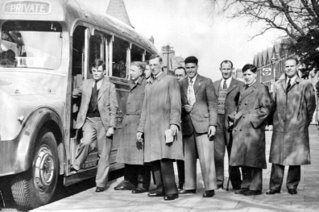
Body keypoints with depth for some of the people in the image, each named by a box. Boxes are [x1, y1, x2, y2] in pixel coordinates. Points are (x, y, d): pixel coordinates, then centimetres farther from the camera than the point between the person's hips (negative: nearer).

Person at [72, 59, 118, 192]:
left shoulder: (110, 86, 3)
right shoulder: (86, 84, 12)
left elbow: (113, 108, 0)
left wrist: (111, 126, -7)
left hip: (103, 121, -1)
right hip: (88, 120, 1)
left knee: (104, 154, 2)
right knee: (86, 141, -29)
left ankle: (101, 183, 12)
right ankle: (76, 165, -7)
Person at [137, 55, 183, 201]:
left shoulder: (170, 80, 5)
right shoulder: (148, 86, 24)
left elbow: (175, 104, -5)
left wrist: (174, 123, -18)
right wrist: (140, 129, 17)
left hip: (165, 125, -6)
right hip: (150, 127, 6)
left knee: (165, 158, -16)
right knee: (154, 160, 2)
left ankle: (171, 190, -13)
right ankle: (160, 188, 8)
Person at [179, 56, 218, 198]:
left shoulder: (206, 82, 4)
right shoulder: (181, 84, 14)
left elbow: (212, 104, 1)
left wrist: (213, 124, -8)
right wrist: (184, 108, -3)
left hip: (202, 123, -4)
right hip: (187, 125, 4)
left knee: (206, 158, -6)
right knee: (188, 157, 6)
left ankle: (210, 188, 0)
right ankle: (190, 186, 15)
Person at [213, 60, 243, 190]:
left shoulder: (239, 85, 4)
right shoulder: (214, 85, 16)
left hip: (231, 123, -3)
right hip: (217, 122, 3)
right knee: (217, 154, 0)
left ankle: (236, 184, 12)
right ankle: (218, 183, 8)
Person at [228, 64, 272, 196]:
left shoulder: (261, 88, -2)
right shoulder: (242, 90, 20)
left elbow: (266, 108, -9)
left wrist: (252, 118, -12)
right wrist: (234, 117, 8)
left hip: (254, 129, -7)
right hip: (240, 130, 7)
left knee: (253, 159, -5)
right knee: (243, 159, 9)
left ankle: (255, 187, 2)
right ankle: (246, 185, 18)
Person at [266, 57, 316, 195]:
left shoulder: (306, 85, 3)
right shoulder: (277, 85, 13)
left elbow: (311, 105, 6)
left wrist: (305, 121, 8)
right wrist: (274, 120, 9)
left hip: (297, 127, -2)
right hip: (279, 126, 3)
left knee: (295, 158, 1)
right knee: (277, 157, 1)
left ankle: (292, 186, 13)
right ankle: (275, 186, 6)